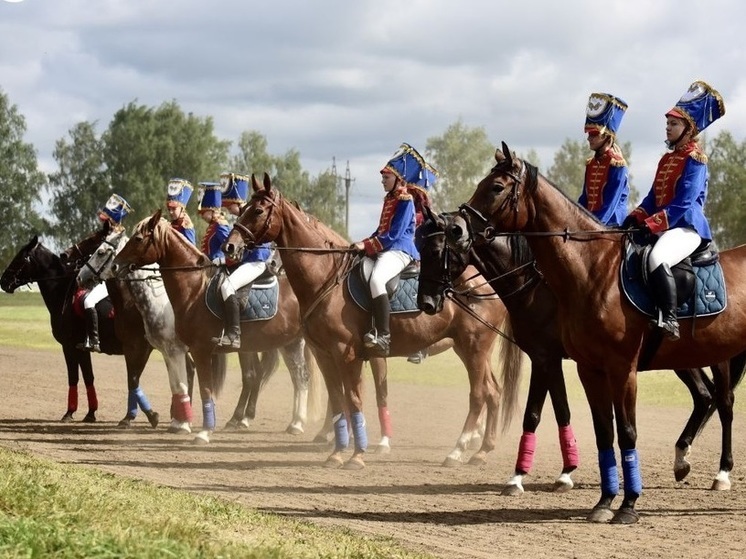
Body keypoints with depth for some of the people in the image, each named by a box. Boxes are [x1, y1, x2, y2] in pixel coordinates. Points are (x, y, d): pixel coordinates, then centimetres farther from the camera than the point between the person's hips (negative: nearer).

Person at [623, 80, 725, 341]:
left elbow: (682, 203, -16)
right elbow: (654, 197, 18)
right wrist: (636, 218, -1)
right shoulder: (667, 159, 19)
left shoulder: (695, 159, -7)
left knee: (656, 259, -36)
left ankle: (669, 319, -31)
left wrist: (652, 224, -21)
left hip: (686, 227, -10)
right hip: (661, 226, 10)